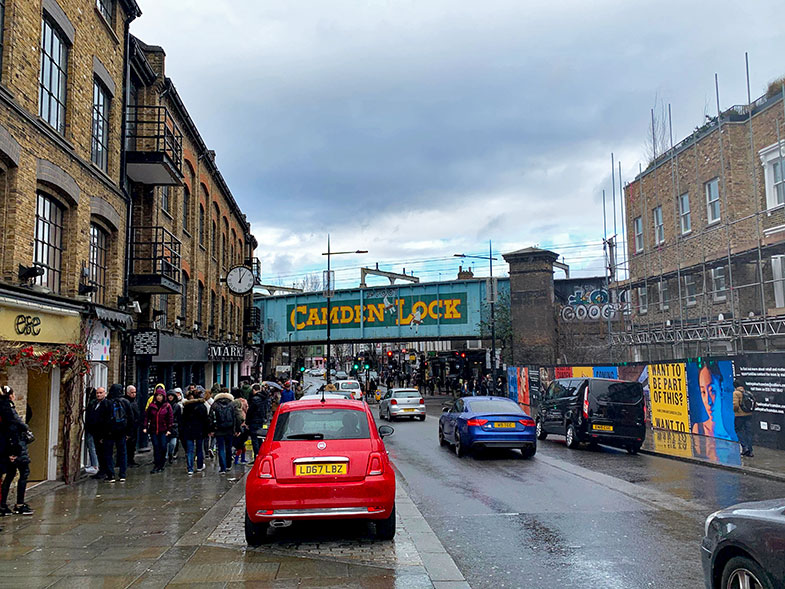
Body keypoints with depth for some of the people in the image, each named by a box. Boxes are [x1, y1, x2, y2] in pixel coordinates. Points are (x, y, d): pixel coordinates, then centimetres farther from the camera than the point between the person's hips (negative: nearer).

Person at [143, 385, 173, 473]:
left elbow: (170, 418, 1)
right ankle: (157, 465, 7)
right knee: (156, 448, 2)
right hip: (153, 430, 1)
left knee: (163, 447, -2)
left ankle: (161, 464, 14)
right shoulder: (151, 406, 5)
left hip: (163, 431, -1)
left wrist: (169, 429, -5)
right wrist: (145, 427, -3)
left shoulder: (167, 406, 0)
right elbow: (146, 416, 6)